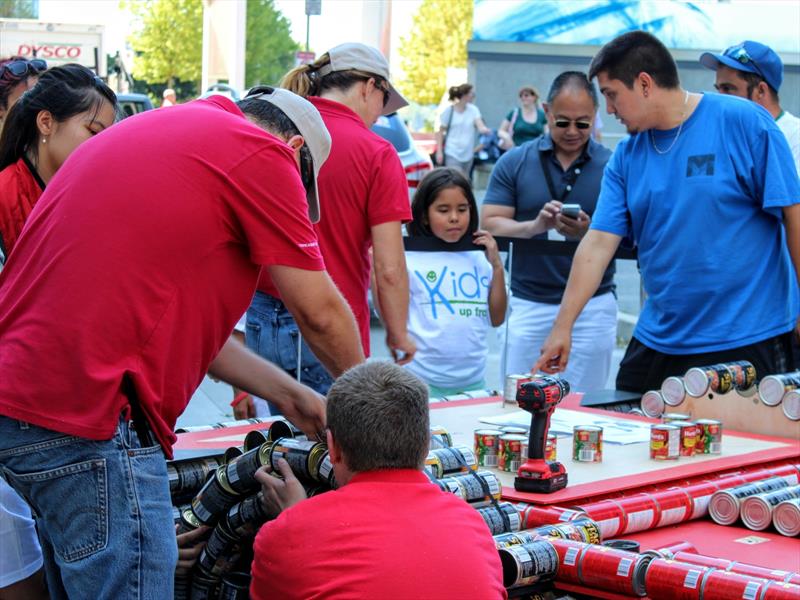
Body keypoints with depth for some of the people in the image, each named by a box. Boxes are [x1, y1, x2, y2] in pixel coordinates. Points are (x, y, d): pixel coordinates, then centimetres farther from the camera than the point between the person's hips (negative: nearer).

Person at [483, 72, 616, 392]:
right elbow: (491, 224, -2)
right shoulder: (514, 162, 4)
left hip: (593, 308, -1)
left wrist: (589, 232, -22)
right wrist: (535, 226, -20)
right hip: (528, 304, 1)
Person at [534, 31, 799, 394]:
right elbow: (598, 244, 4)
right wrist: (562, 327, -1)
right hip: (658, 343, 5)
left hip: (748, 339, -5)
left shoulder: (743, 123, -9)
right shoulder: (627, 156, 6)